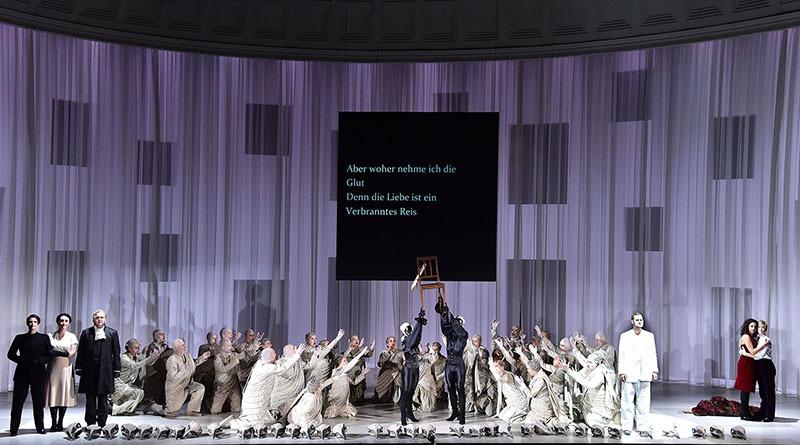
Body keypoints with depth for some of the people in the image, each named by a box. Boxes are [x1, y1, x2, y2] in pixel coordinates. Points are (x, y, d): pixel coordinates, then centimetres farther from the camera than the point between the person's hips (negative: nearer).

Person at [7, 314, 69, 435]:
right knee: (17, 401, -2)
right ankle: (13, 429, 3)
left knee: (38, 401, 3)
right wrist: (22, 360, -3)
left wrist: (40, 361, -12)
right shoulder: (20, 338, 9)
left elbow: (50, 352, -4)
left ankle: (40, 427, 11)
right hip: (23, 373, 0)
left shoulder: (44, 338, 7)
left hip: (38, 372, 0)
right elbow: (11, 354, 5)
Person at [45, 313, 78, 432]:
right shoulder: (50, 336, 12)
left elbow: (73, 351, -4)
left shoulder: (71, 336, 8)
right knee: (53, 395, -2)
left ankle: (60, 423, 6)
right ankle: (53, 423, 2)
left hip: (66, 368, -1)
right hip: (53, 368, 1)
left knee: (64, 395, -1)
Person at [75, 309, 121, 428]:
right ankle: (90, 423, 11)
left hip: (105, 371, 0)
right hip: (89, 371, 0)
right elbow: (81, 352, 8)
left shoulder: (112, 333, 7)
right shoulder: (86, 333, 8)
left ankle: (102, 423, 9)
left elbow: (116, 353, 7)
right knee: (90, 399, 4)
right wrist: (79, 368, 2)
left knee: (103, 399, 3)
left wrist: (116, 369, 2)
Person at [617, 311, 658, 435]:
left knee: (643, 402, -3)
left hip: (644, 374, 1)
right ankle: (627, 427, 7)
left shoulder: (649, 336, 13)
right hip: (629, 373, -1)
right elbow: (621, 355, 5)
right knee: (628, 401, 0)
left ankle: (643, 427, 0)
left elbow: (653, 354, 11)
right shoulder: (624, 336, 8)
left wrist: (654, 370, 4)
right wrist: (621, 372, -3)